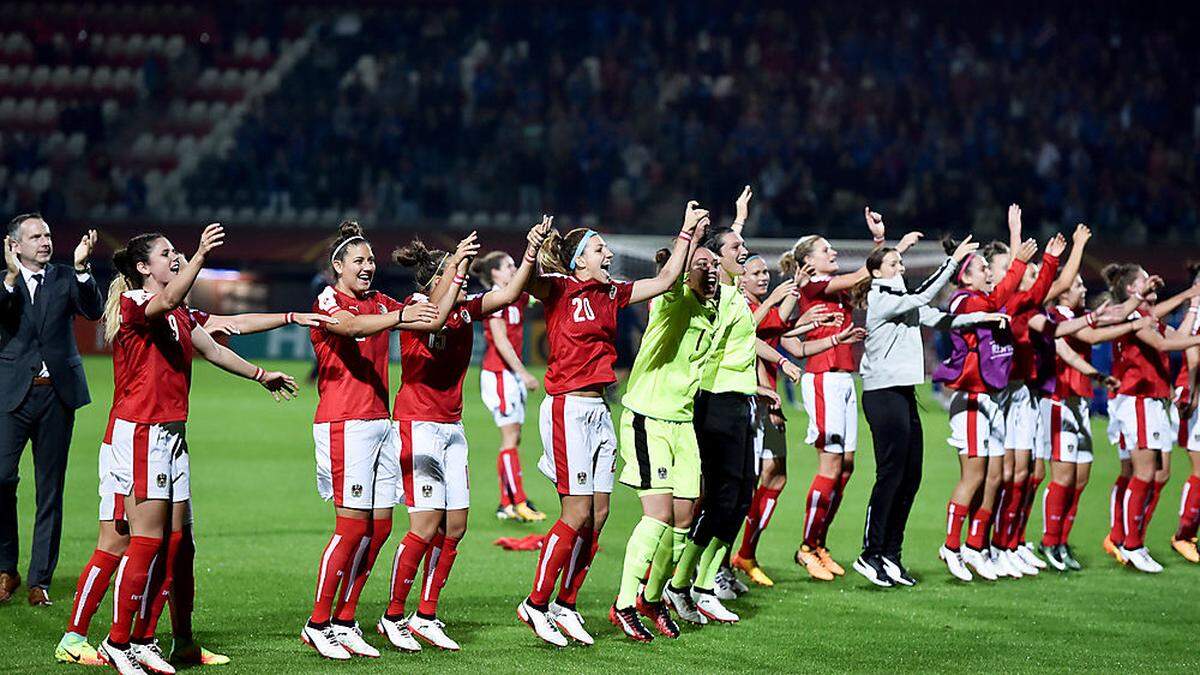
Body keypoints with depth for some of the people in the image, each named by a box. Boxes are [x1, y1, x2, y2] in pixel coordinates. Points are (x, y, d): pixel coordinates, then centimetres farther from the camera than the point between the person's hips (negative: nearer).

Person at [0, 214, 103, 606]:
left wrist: (81, 268, -18)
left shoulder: (65, 279, 9)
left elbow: (94, 312, -6)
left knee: (51, 489, 4)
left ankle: (40, 580, 9)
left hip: (57, 393, 2)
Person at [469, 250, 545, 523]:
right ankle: (519, 503, -8)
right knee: (510, 437, -8)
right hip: (498, 374, -9)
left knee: (513, 438, 8)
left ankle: (506, 504, 10)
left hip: (512, 374, 9)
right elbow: (500, 340, -17)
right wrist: (523, 372, -17)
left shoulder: (516, 297, 13)